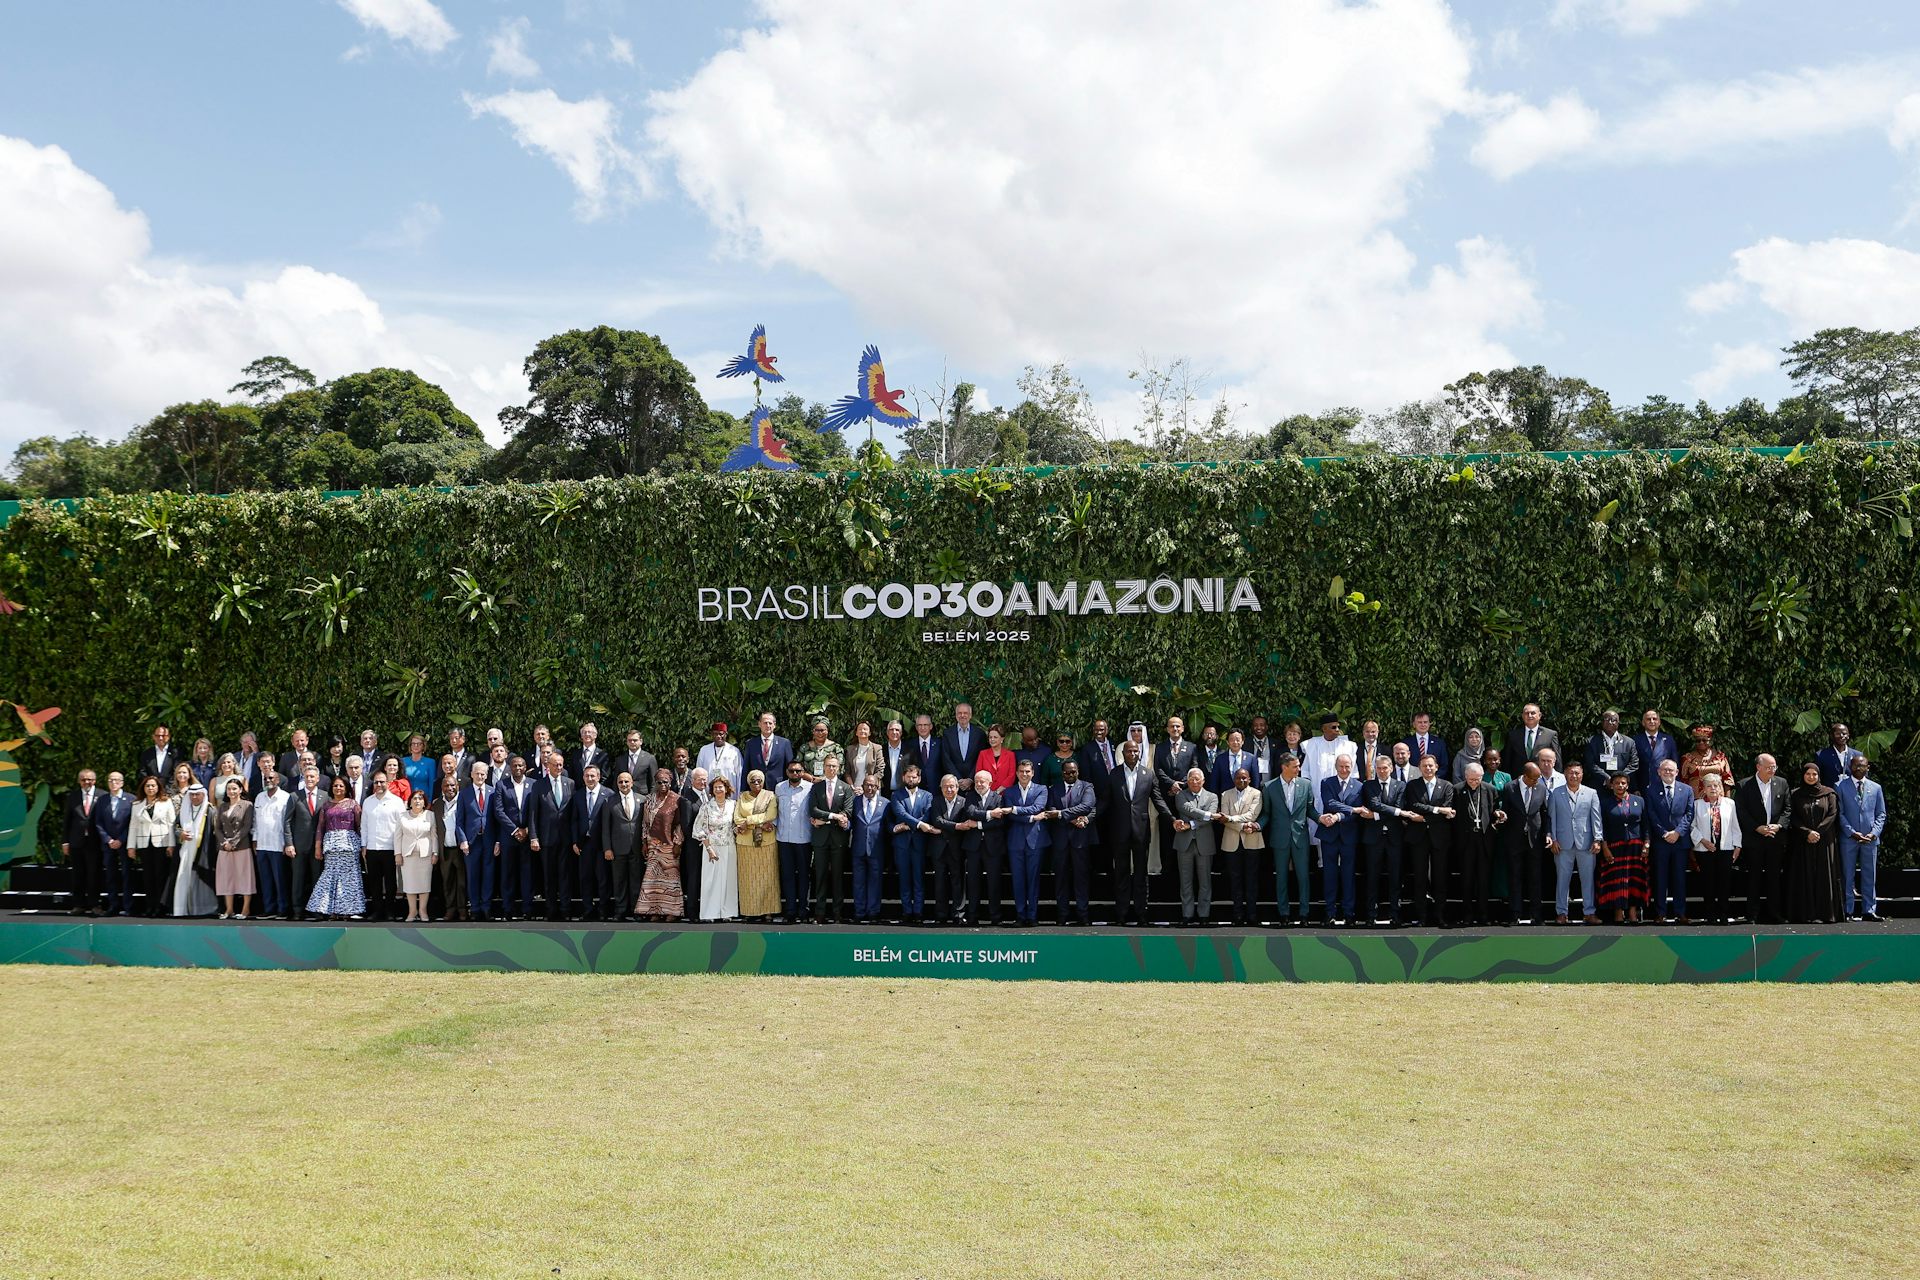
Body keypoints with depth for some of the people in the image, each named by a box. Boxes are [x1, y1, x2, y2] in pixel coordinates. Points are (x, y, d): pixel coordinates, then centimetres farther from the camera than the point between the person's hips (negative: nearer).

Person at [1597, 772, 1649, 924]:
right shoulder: (1606, 804, 4)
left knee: (1635, 880, 1)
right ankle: (1619, 915, 0)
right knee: (1617, 881, -2)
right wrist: (1605, 848, -7)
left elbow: (1645, 825, 7)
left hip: (1636, 847, 1)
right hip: (1615, 848, -1)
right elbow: (1603, 828, 2)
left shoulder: (1639, 801, 8)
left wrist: (1646, 845, -2)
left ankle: (1633, 914, 4)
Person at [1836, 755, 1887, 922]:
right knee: (1848, 876, 2)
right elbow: (1840, 813, -2)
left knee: (1870, 876, 6)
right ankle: (1848, 911, 6)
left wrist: (1874, 833, -6)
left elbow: (1881, 814, 9)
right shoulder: (1841, 787, 1)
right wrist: (1852, 833, -12)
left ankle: (1869, 910, 11)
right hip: (1848, 839, -2)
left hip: (1870, 839, 2)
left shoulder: (1876, 788, 9)